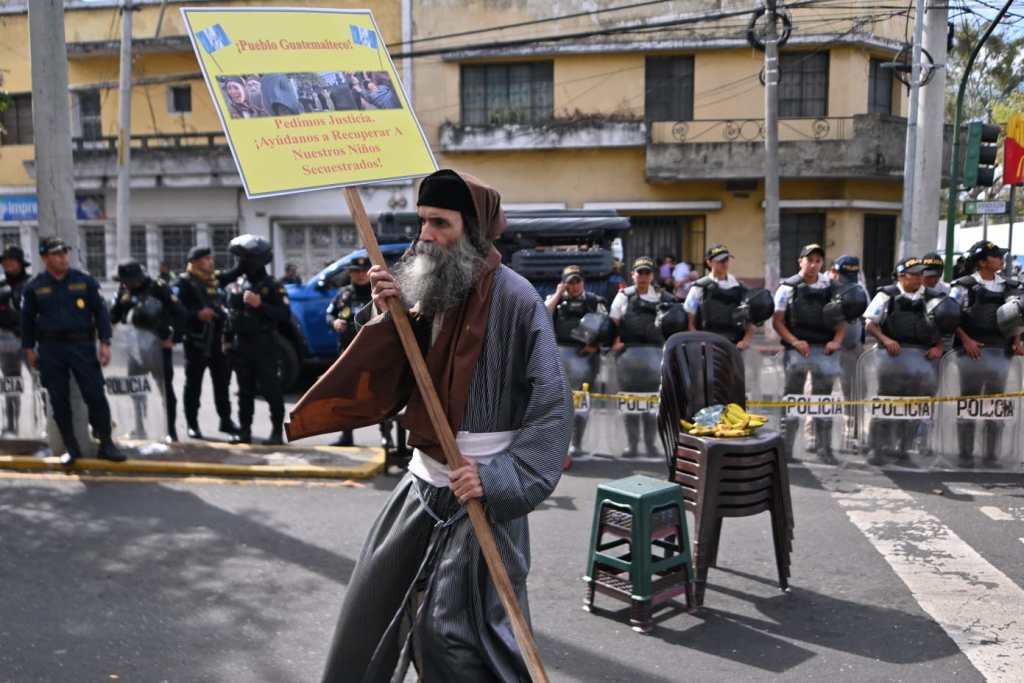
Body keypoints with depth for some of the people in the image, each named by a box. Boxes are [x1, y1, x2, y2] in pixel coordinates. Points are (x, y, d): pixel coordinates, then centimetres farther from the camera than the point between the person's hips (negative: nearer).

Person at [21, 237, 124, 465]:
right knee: (59, 401, 5)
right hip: (50, 349, 1)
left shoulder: (84, 281, 2)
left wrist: (105, 342, -5)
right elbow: (27, 318, 12)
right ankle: (71, 448, 16)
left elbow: (100, 311, 2)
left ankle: (106, 444, 6)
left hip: (82, 345, -1)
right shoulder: (34, 287, 4)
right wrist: (29, 348, 9)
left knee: (96, 396, -4)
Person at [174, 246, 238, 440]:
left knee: (222, 383, 11)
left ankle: (226, 420, 20)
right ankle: (192, 425, 11)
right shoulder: (184, 283, -6)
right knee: (193, 385, 3)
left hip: (219, 339, 6)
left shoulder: (216, 279, 13)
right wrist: (197, 315, -27)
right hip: (197, 340, -6)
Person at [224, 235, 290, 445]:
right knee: (245, 391, 11)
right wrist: (228, 340, 11)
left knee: (271, 390, -2)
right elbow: (229, 314, 18)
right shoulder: (234, 286, 12)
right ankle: (244, 431, 18)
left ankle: (277, 432, 4)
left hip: (264, 346, -5)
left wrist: (260, 305, -20)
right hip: (241, 346, 5)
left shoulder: (272, 286, -4)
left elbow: (285, 315, -12)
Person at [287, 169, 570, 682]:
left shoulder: (516, 300, -16)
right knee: (371, 604, 18)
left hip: (481, 489, -7)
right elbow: (391, 389, 3)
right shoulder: (428, 289, 4)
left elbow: (553, 409, -16)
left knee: (453, 628, 1)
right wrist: (389, 320, -12)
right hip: (424, 481, 7)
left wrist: (499, 478, -23)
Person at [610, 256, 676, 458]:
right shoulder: (624, 296, 9)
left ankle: (651, 443, 11)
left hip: (654, 350, 0)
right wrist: (615, 341, -9)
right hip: (628, 351, 0)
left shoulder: (662, 298, 11)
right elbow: (613, 322, 4)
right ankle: (631, 443, 12)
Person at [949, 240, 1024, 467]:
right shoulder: (964, 286, -1)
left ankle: (991, 455, 15)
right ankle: (965, 454, 8)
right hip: (972, 351, -4)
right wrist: (966, 340, -14)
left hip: (1001, 352, 4)